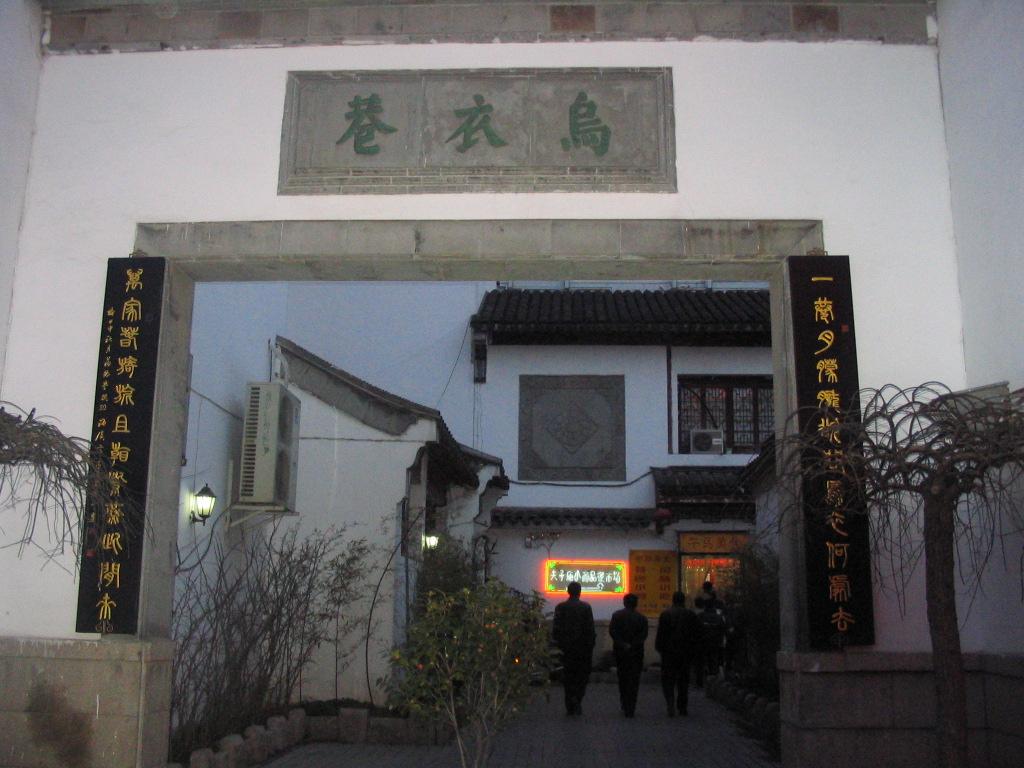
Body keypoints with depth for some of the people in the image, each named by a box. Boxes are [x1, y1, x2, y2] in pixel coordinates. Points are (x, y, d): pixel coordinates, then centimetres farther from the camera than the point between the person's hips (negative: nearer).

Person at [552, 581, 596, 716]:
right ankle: (577, 700, -8)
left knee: (568, 676, 9)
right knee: (582, 675, 10)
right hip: (583, 647, -2)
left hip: (567, 647, 2)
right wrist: (591, 645, 2)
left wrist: (558, 644, 8)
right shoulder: (585, 607, -7)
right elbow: (590, 628, -7)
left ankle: (570, 707, 8)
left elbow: (556, 628, -2)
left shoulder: (560, 607, -2)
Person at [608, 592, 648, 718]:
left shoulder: (616, 615, 0)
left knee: (622, 679, 16)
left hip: (620, 651, 1)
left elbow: (612, 631, -10)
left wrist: (622, 645, -12)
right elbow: (643, 635, -11)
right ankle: (630, 709, -2)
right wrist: (632, 645, -12)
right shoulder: (642, 618, -2)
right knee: (634, 681, 3)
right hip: (636, 653, -1)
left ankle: (624, 706, 17)